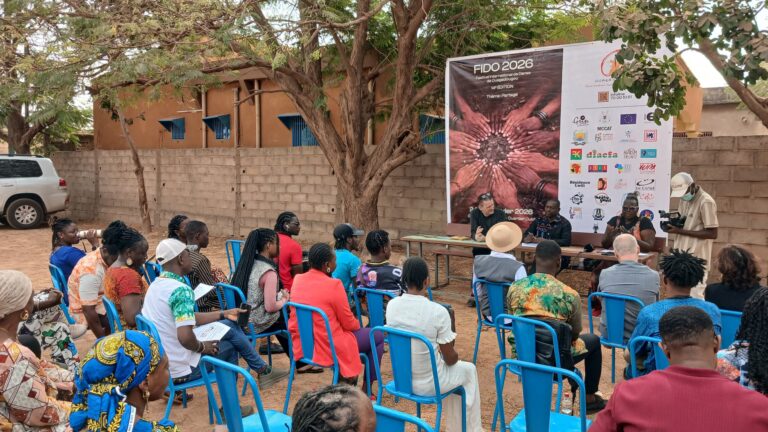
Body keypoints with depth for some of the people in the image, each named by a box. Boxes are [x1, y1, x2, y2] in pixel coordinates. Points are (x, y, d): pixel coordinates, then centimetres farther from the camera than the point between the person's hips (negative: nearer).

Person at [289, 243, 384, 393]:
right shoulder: (333, 285, -22)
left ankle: (342, 380, 35)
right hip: (329, 348, -7)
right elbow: (348, 323, -13)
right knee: (378, 337, 13)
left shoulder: (297, 279, -3)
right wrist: (358, 324, 10)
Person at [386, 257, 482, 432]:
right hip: (428, 383, -5)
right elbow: (450, 359, -13)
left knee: (448, 368, 34)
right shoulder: (438, 311, -25)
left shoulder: (392, 305, -10)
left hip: (400, 377, 5)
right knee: (468, 370, 25)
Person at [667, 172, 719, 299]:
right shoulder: (684, 199, 11)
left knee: (695, 296, -5)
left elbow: (713, 233, -18)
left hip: (696, 259, -8)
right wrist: (673, 224, -2)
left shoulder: (706, 202, -15)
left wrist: (681, 231, -20)